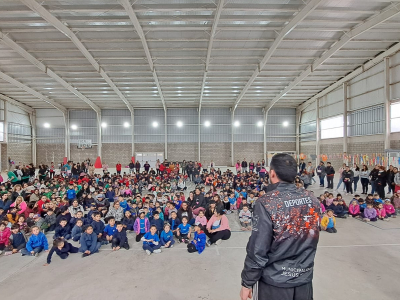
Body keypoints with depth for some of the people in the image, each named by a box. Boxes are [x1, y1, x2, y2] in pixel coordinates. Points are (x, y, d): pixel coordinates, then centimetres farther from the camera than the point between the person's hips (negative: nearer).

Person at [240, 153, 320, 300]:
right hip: (305, 278, 5)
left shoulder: (266, 203, -24)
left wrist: (247, 283, -8)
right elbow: (312, 239, 5)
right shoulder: (312, 200, -8)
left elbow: (257, 250, -20)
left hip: (274, 282, -4)